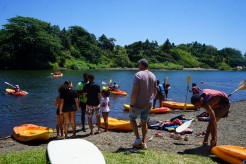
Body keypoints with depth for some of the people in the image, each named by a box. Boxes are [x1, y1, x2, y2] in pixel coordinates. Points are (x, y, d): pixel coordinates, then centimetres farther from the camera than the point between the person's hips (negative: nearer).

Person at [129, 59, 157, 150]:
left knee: (132, 118, 14)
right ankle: (144, 143, 15)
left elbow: (135, 91, -21)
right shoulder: (153, 76, 8)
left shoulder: (138, 75, -14)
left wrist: (131, 104, -17)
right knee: (144, 122, 14)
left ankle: (138, 139, 5)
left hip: (138, 104, -6)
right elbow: (155, 91, 13)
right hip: (148, 104, 6)